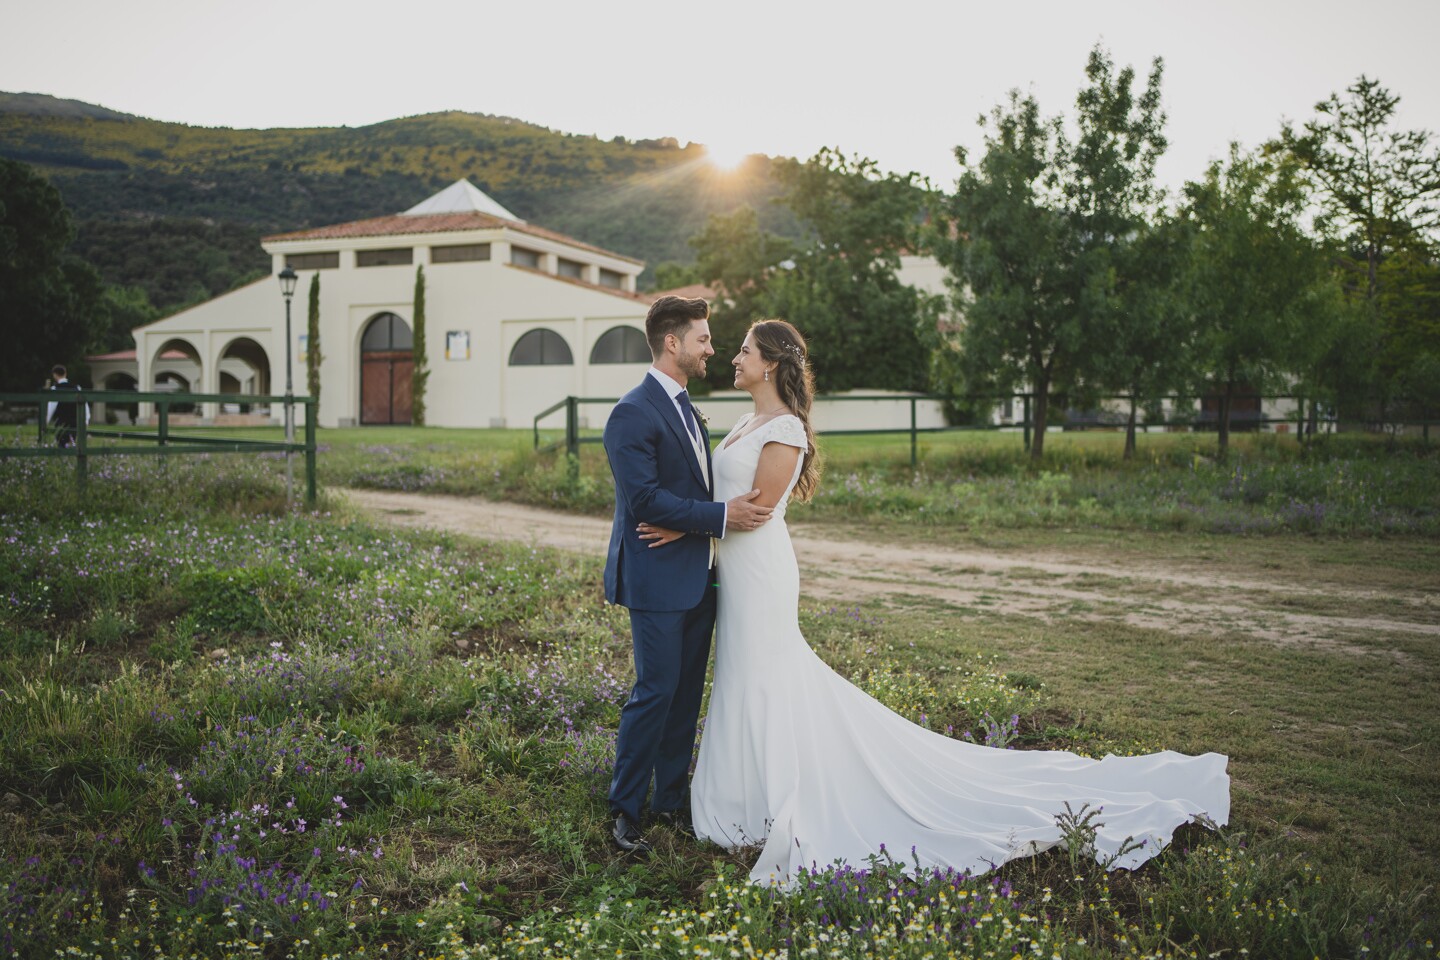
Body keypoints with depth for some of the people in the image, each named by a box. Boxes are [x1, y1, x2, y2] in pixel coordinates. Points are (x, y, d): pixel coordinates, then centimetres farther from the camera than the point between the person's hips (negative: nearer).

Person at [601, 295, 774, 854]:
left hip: (697, 578, 9)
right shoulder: (633, 413, -14)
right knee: (655, 692, -4)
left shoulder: (684, 407, 17)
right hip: (658, 581, -9)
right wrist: (720, 516, -20)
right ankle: (625, 809, 9)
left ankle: (671, 798, 25)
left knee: (687, 692, 13)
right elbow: (645, 500, -21)